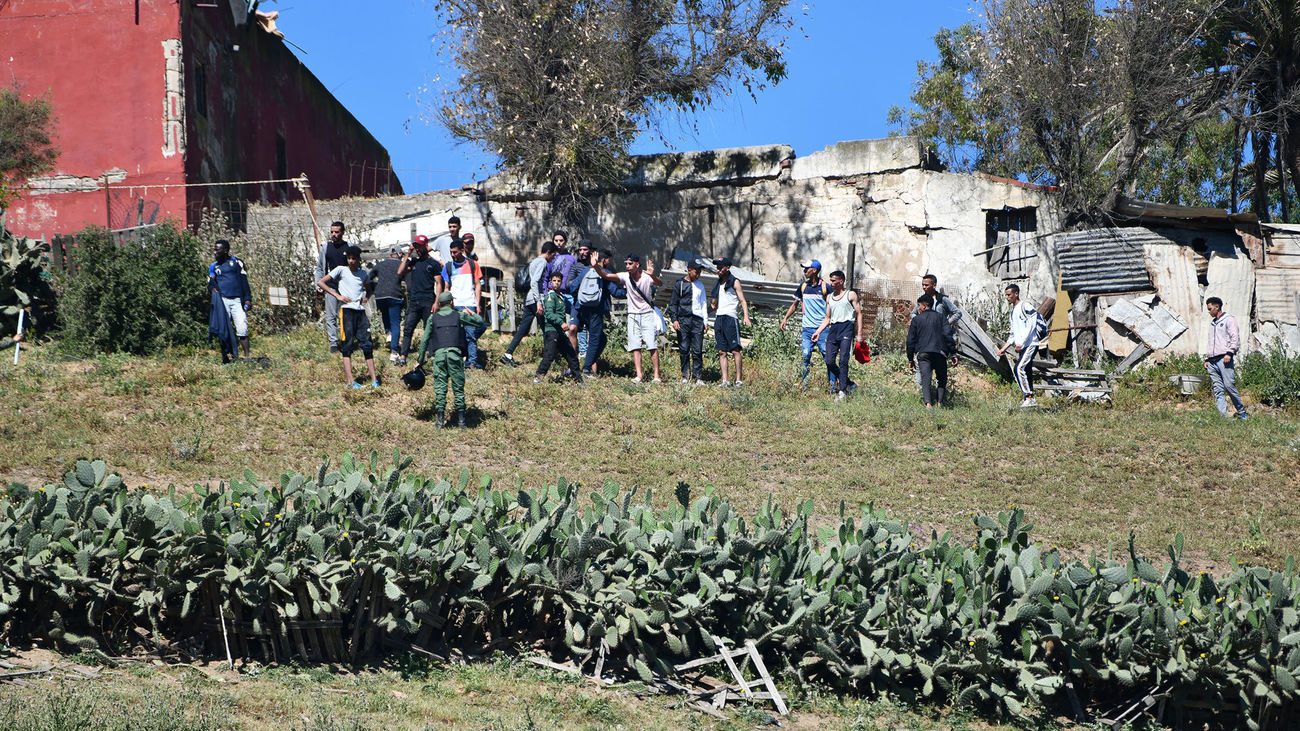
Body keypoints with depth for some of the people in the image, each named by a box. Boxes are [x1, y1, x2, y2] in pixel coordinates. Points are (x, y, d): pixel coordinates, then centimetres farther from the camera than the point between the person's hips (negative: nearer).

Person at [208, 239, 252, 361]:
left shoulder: (236, 262, 9)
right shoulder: (213, 266, 18)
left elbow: (244, 281, 5)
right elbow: (210, 283, 20)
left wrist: (247, 299, -3)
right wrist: (213, 288, -4)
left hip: (237, 300, -2)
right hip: (222, 300, 2)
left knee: (242, 328, -10)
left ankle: (247, 356, -10)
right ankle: (224, 356, -1)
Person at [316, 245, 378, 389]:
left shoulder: (362, 274, 17)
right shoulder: (341, 270, 5)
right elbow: (320, 282, 1)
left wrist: (365, 298, 13)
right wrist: (337, 295, -8)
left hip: (360, 311, 4)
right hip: (346, 310, -4)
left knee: (367, 344, -1)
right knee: (347, 346, -8)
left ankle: (374, 379, -2)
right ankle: (350, 381, -14)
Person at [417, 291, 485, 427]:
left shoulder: (433, 318, 12)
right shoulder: (459, 315, 9)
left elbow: (424, 340, 9)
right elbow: (480, 322, 18)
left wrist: (421, 359, 14)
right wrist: (470, 313, 37)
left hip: (439, 354, 0)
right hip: (455, 353, 0)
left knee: (440, 388, 3)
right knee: (458, 387, 4)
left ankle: (441, 419, -2)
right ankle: (461, 420, 4)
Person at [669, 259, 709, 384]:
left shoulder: (700, 285, 17)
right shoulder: (680, 284, 6)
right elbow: (673, 303, 5)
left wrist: (706, 322, 14)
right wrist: (674, 319, -7)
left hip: (697, 320, 2)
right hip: (683, 320, -2)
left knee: (697, 350, -3)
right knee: (684, 349, -2)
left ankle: (698, 377, -1)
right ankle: (685, 376, 4)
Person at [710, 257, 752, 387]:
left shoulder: (734, 282, 3)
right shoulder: (717, 284, 21)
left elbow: (743, 300, -4)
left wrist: (746, 317, -16)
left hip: (730, 318, -6)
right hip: (718, 319, 6)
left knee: (735, 350, -9)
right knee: (722, 352, 0)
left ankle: (739, 380, -11)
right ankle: (725, 380, -2)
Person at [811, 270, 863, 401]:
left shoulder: (851, 295, 5)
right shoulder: (829, 297, 21)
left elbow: (859, 314, 3)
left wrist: (859, 334, -5)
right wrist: (818, 331, 11)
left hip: (846, 328, -6)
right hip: (833, 329, 6)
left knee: (843, 361, -14)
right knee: (829, 361, -4)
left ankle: (842, 391, -11)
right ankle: (848, 383, 14)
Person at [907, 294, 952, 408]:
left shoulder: (916, 319, 11)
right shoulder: (941, 318, 12)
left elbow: (911, 340, 9)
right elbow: (947, 335, 1)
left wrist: (910, 359, 14)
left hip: (923, 353, 0)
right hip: (939, 352, 1)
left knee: (925, 378, -7)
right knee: (942, 378, 11)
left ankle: (928, 403, -26)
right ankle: (940, 402, -4)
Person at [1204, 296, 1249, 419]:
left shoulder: (1229, 319, 2)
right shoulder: (1212, 323, 26)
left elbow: (1235, 338, -7)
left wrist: (1229, 353, -18)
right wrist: (1207, 359, 21)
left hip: (1224, 359, -7)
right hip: (1212, 361, 7)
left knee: (1229, 386, -13)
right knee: (1218, 390, -1)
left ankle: (1242, 412, -1)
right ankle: (1223, 415, -5)